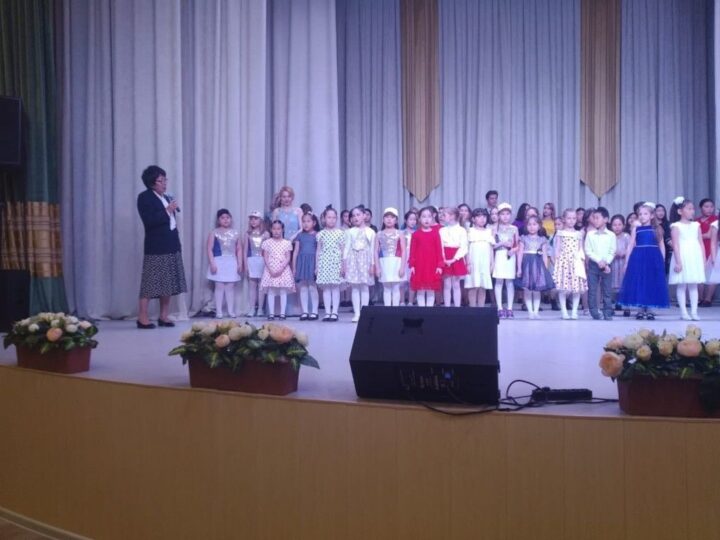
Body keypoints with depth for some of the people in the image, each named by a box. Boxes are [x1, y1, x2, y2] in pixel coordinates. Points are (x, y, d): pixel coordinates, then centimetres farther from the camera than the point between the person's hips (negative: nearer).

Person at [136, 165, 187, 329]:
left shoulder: (167, 197, 15)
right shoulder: (144, 197, -6)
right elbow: (149, 221, -18)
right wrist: (167, 210, -18)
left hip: (171, 246, 7)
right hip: (156, 248, -7)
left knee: (168, 283, 8)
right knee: (151, 283, -6)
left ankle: (164, 316, 15)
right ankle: (142, 318, -1)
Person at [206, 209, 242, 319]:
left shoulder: (235, 233, 10)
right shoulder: (214, 232, 1)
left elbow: (239, 249, 11)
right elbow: (209, 249, -3)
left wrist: (240, 264, 3)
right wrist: (212, 263, -12)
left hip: (232, 262, 3)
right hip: (219, 262, -3)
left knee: (230, 287, 4)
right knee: (219, 286, -2)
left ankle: (231, 311, 10)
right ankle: (218, 311, 3)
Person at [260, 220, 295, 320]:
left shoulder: (287, 243, 4)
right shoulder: (267, 242, 5)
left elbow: (288, 258, 0)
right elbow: (265, 258, 1)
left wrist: (281, 269, -13)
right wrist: (270, 270, -11)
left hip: (283, 270, 0)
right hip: (270, 270, 0)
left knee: (283, 291, -2)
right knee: (271, 292, 0)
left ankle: (282, 313, 2)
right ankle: (271, 313, 3)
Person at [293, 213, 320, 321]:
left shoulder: (317, 235, 2)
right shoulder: (300, 235, 11)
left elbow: (318, 252, -1)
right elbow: (295, 251, 11)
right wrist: (294, 267, 8)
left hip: (312, 262, -3)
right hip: (301, 262, 3)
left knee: (312, 287, -2)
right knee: (303, 287, 4)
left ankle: (314, 311, 4)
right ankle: (305, 311, 8)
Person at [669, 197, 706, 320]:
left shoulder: (696, 225, 11)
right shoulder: (676, 226, -3)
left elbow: (701, 244, 11)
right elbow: (676, 245, -8)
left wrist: (704, 260, 5)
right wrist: (678, 261, -15)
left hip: (695, 258, 4)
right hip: (682, 257, -4)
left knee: (693, 286, 5)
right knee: (682, 286, -1)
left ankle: (694, 312, 7)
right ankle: (684, 312, 3)